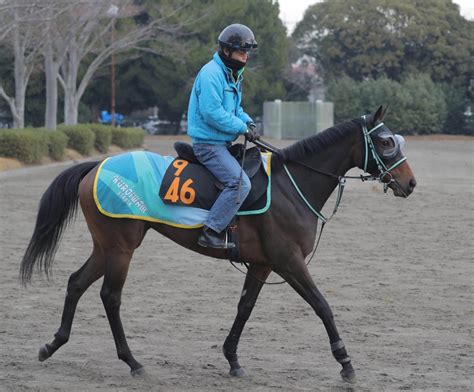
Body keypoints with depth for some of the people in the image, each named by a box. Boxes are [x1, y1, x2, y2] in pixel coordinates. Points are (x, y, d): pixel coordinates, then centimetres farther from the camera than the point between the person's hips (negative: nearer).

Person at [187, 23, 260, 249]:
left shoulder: (232, 74, 16)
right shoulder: (212, 74, -16)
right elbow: (212, 112, -24)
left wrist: (248, 122, 5)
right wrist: (242, 128, -17)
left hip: (222, 143, 11)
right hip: (208, 143, -11)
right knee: (240, 183, -23)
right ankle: (211, 232, -22)